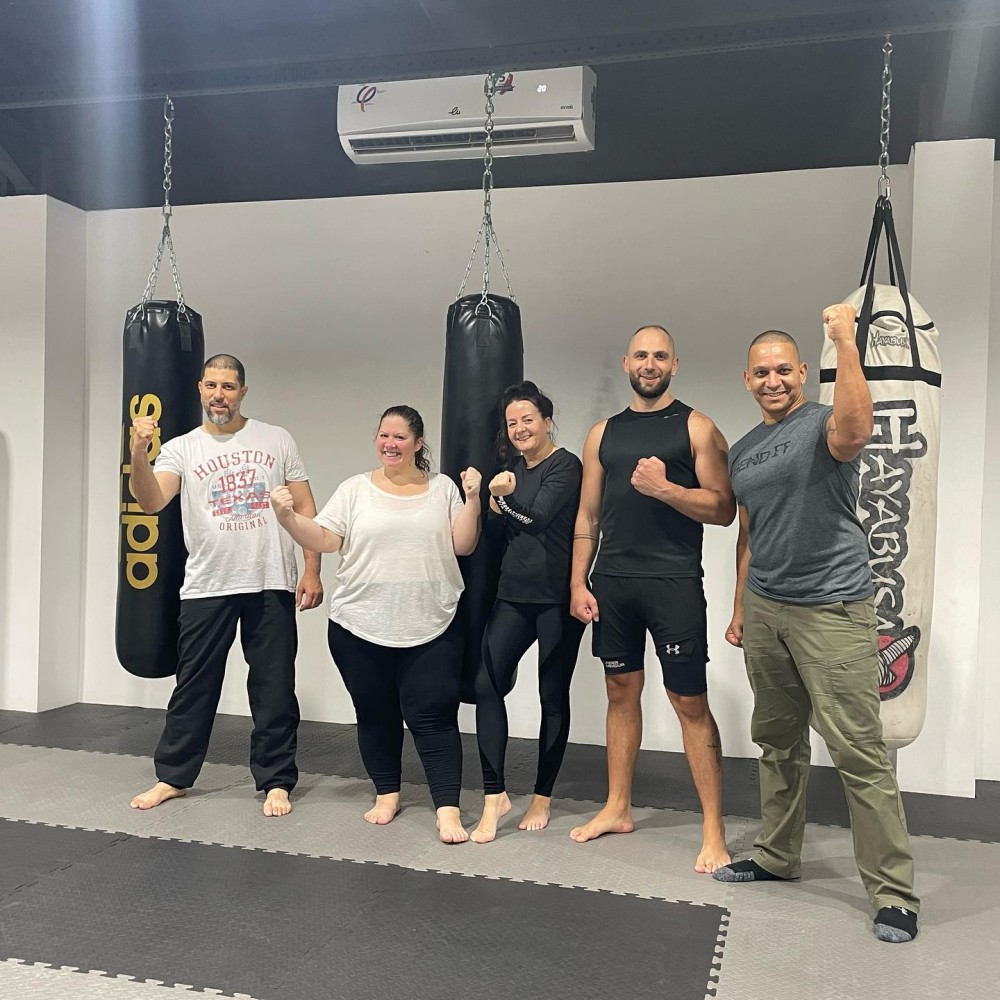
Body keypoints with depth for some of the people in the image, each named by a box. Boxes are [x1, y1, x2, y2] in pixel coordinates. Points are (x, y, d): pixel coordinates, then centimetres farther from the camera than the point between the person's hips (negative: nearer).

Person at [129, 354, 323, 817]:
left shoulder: (277, 440, 5)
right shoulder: (181, 449, 4)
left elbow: (305, 509, 5)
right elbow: (151, 502, -13)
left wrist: (311, 571, -2)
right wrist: (138, 455, -30)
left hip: (272, 586, 0)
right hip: (206, 588, 0)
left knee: (274, 689, 6)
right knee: (194, 687, 9)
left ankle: (276, 781, 19)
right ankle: (173, 776, 26)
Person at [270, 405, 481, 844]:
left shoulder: (443, 488, 6)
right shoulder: (355, 489, 4)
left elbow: (462, 545, 2)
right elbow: (323, 539, -2)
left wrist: (472, 500, -9)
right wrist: (287, 516, -17)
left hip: (431, 628, -1)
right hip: (360, 626, 1)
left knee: (432, 716, -3)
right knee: (375, 714, 12)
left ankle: (448, 809, 3)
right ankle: (387, 794, 30)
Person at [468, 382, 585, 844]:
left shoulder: (565, 466, -7)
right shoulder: (511, 465, 14)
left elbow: (539, 517, -19)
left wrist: (505, 498, -6)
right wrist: (497, 504, -1)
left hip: (557, 598, -5)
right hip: (514, 594, 6)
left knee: (552, 696, 5)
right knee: (487, 683, -8)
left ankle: (543, 797, 19)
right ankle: (494, 795, 0)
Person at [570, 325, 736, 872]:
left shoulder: (696, 428, 1)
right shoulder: (603, 433, 13)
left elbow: (723, 509, -5)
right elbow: (588, 514, 12)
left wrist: (665, 488, -18)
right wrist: (578, 584, 5)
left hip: (673, 582, -4)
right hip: (611, 582, 4)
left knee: (691, 703, -3)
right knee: (621, 692, 13)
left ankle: (713, 831, 6)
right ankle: (617, 809, 25)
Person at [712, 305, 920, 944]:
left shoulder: (823, 425, -6)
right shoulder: (743, 452, 15)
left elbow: (854, 429, -33)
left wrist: (846, 341, -32)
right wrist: (740, 608, 19)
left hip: (831, 610, -7)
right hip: (764, 611, 7)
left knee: (860, 753, -6)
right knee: (779, 742, 16)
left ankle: (894, 893, 4)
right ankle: (778, 857, 30)